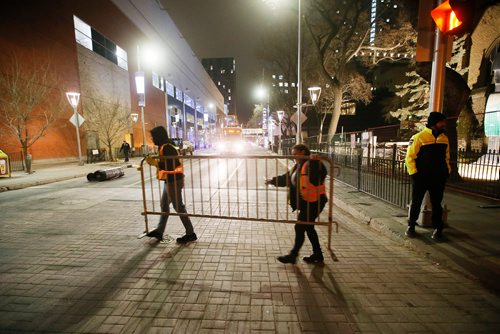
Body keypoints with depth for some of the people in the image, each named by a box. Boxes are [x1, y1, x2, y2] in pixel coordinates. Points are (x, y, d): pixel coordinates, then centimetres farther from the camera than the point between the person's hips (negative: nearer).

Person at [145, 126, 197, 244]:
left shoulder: (167, 148, -19)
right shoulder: (163, 147, 14)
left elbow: (171, 165, -26)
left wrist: (155, 163, -25)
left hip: (173, 181, -11)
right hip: (169, 181, 11)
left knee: (179, 207, -3)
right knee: (164, 205, 17)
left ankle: (190, 234, 8)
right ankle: (159, 231, 31)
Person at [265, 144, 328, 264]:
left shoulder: (312, 164, -16)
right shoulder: (298, 166, 12)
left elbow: (317, 179, -32)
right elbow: (286, 178, 17)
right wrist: (273, 181, 13)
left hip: (314, 202, -9)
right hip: (306, 203, 9)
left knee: (300, 227, -1)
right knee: (308, 227, 17)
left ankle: (293, 256, 16)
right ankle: (317, 255, 33)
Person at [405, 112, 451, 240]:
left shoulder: (444, 138, 9)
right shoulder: (419, 137, -9)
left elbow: (446, 157, 19)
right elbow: (410, 157, -9)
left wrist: (447, 171, 9)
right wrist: (413, 173, -13)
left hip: (438, 178, 5)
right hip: (421, 178, -4)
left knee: (437, 204, 11)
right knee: (416, 203, 6)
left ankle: (438, 229, 22)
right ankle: (411, 226, 19)